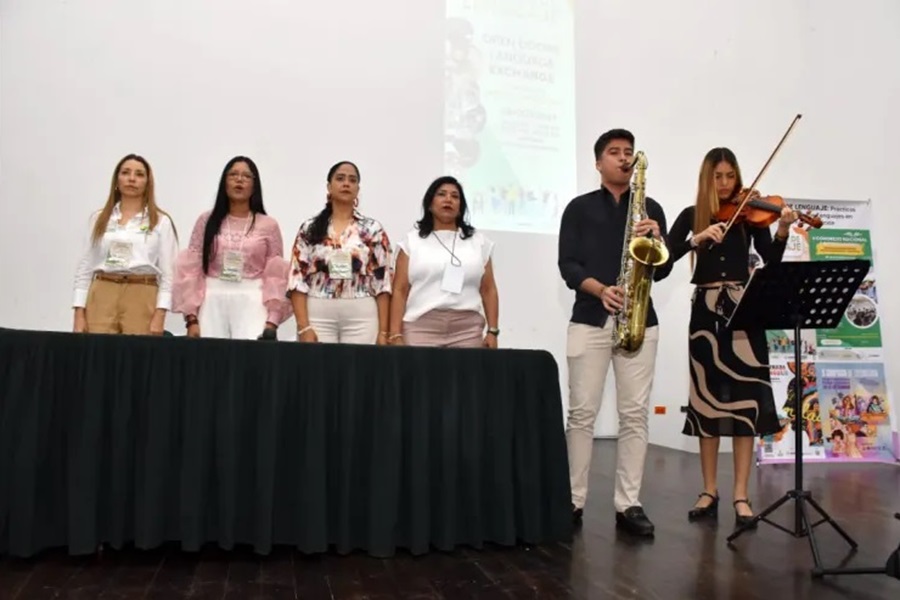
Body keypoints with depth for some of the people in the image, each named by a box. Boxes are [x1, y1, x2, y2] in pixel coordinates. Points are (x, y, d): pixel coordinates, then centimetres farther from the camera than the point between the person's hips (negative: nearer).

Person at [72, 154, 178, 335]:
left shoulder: (160, 221, 6)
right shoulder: (100, 218, 13)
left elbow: (167, 272, 1)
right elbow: (85, 267, 11)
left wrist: (159, 315, -9)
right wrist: (79, 313, 3)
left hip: (142, 297, -2)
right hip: (102, 296, 2)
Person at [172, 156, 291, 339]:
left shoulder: (268, 225, 7)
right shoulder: (206, 221, 9)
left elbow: (276, 276, 2)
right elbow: (191, 270, 5)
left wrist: (272, 321, -8)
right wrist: (192, 318, -4)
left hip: (251, 304, -1)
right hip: (212, 303, 1)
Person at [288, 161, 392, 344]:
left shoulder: (373, 229, 5)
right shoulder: (309, 229, 6)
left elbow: (382, 282, 2)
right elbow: (298, 279, 1)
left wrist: (383, 331, -4)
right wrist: (304, 326, -8)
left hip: (361, 316, 0)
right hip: (318, 315, 0)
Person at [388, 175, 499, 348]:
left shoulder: (478, 241, 13)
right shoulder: (412, 240, 8)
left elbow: (488, 290, 12)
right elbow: (399, 290, 3)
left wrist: (492, 330, 4)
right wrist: (396, 334, -6)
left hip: (467, 330, 2)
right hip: (422, 327, -1)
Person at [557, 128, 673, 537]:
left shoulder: (650, 209, 14)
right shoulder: (579, 208, 8)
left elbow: (662, 271, 10)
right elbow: (567, 265, -1)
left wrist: (657, 239, -10)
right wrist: (600, 289, -17)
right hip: (589, 319, -2)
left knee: (635, 414, 1)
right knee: (582, 412, -1)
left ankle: (628, 504, 9)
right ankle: (573, 501, 8)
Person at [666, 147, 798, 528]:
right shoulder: (691, 215, 7)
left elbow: (771, 261, -4)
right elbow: (666, 256, -8)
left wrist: (782, 231, -21)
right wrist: (698, 239, -22)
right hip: (705, 311, 1)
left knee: (744, 397, -4)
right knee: (707, 397, 4)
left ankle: (741, 495, 2)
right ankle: (709, 491, 13)